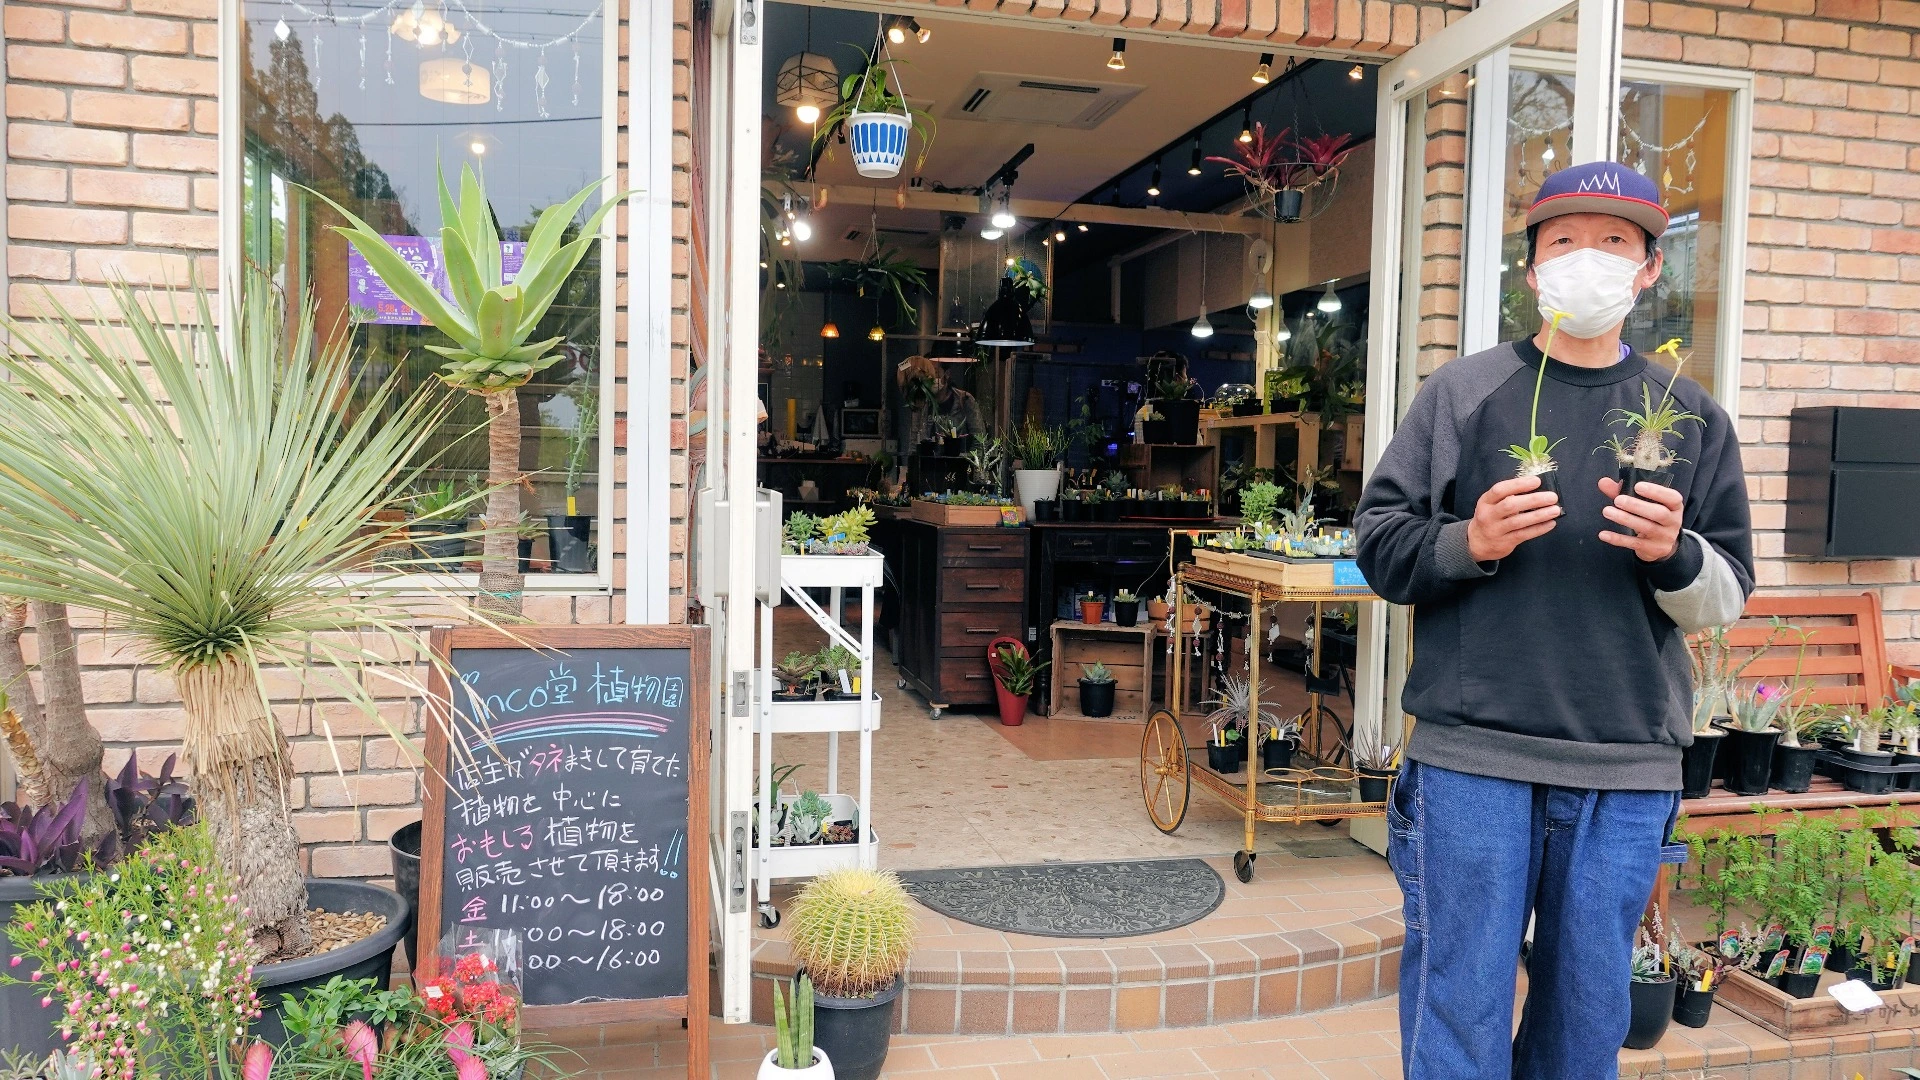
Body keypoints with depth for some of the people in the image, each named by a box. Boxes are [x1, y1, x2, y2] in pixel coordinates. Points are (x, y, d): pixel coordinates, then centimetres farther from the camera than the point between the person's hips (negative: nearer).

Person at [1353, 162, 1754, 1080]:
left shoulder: (1691, 417, 10)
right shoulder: (1462, 393, 5)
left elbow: (1727, 599, 10)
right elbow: (1379, 543, 3)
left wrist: (1676, 555, -11)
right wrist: (1468, 543, -15)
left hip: (1628, 772, 3)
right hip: (1472, 758, -2)